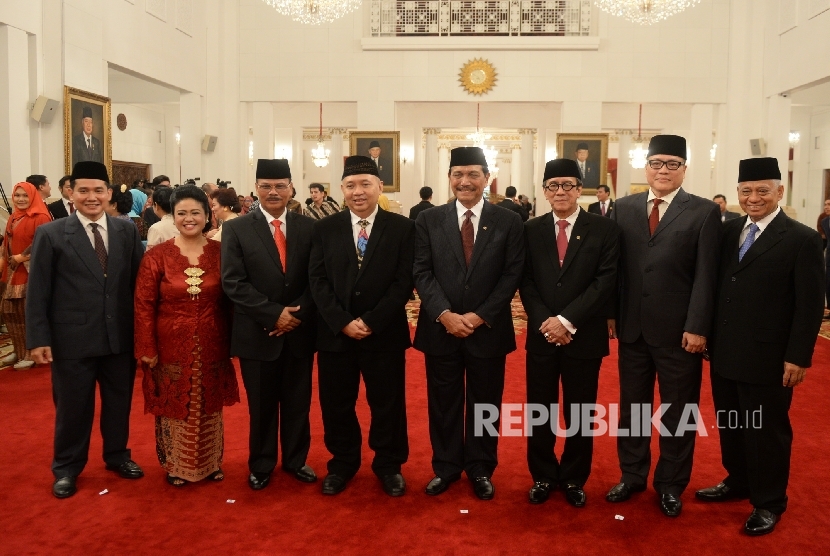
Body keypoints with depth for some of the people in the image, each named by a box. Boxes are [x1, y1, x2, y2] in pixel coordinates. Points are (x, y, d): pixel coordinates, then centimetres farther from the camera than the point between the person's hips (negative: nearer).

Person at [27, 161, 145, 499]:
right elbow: (37, 292, -4)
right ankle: (66, 469, 30)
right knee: (72, 407, 11)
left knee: (119, 402, 16)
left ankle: (117, 456, 37)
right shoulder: (51, 234, -3)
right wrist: (39, 339, -8)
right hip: (72, 340, -2)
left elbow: (139, 281, 4)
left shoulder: (127, 231, 4)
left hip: (120, 338, 3)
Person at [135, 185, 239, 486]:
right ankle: (175, 466, 31)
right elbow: (144, 305, -5)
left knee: (209, 407, 15)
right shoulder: (157, 256, -6)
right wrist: (147, 349, -8)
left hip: (211, 347, 1)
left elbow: (230, 301, 2)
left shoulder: (221, 253, -2)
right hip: (171, 348, -1)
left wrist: (231, 341, 0)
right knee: (174, 407, 12)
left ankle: (211, 462, 34)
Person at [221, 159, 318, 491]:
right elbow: (233, 282, -10)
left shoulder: (309, 227, 3)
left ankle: (295, 460, 32)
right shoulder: (236, 229, -3)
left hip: (300, 331, 2)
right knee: (261, 405, 12)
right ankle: (261, 465, 29)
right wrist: (274, 313, -16)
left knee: (298, 402, 14)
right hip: (258, 334, -2)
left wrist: (299, 313, -13)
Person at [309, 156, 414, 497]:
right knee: (336, 404, 12)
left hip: (385, 334, -1)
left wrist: (372, 322, -15)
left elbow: (404, 282, -7)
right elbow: (317, 281, -1)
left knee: (387, 404, 9)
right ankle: (342, 464, 32)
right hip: (335, 333, 2)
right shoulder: (325, 228, 4)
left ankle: (389, 465, 29)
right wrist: (343, 322, -13)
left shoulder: (402, 228, -1)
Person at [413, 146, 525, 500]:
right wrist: (445, 314, -15)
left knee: (485, 404, 10)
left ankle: (480, 470, 26)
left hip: (488, 330, 0)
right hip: (440, 329, 1)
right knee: (443, 404, 11)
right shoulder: (429, 220, 3)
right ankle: (446, 467, 27)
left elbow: (512, 275, -4)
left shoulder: (508, 222, 1)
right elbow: (422, 273, -2)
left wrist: (480, 317, -13)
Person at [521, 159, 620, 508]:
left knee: (579, 414, 9)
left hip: (584, 336, -2)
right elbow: (526, 282, 3)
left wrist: (567, 320, -16)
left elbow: (606, 281, -9)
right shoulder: (532, 230, 6)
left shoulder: (604, 229, -2)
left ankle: (573, 479, 27)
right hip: (541, 334, 2)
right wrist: (545, 322, -12)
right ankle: (543, 476, 26)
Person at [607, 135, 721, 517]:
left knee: (678, 412, 10)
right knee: (631, 407, 14)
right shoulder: (624, 208, 7)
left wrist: (697, 327, -13)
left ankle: (670, 485, 26)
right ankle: (632, 475, 30)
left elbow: (706, 275, -8)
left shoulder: (704, 212, -3)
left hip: (679, 331, -3)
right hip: (633, 328, 3)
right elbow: (613, 265, 5)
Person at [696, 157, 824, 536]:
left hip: (767, 358, -5)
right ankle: (737, 481, 38)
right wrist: (707, 335, 5)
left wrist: (798, 356, -13)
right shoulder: (728, 231, 7)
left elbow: (810, 304, -10)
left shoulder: (802, 239, -8)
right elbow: (716, 285, 9)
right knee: (730, 425, 18)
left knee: (766, 430, 9)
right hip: (724, 352, 5)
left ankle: (769, 502, 25)